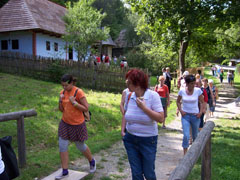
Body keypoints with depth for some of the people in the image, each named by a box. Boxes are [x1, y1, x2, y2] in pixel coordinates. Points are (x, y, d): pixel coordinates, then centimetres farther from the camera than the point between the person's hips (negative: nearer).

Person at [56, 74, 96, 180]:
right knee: (62, 146, 1)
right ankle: (65, 171, 15)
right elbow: (61, 109, 7)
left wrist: (74, 102, -25)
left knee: (80, 146, 11)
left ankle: (92, 161, 39)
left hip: (77, 124, -5)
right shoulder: (63, 92, 1)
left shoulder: (78, 92, -17)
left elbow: (86, 109, -17)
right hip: (65, 123, 5)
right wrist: (60, 101, -11)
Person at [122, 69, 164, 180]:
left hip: (148, 140, -3)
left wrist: (144, 108, -25)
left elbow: (161, 119, -20)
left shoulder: (153, 95, -16)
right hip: (130, 139, 3)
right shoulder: (129, 96, -4)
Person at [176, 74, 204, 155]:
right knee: (186, 135, -11)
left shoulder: (198, 90, -7)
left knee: (195, 135, 15)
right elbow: (178, 101, 9)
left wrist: (200, 112, -5)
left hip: (195, 115, 1)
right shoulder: (182, 91, -6)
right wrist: (181, 110, -3)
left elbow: (202, 102, 5)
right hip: (185, 115, -1)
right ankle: (185, 154, 0)